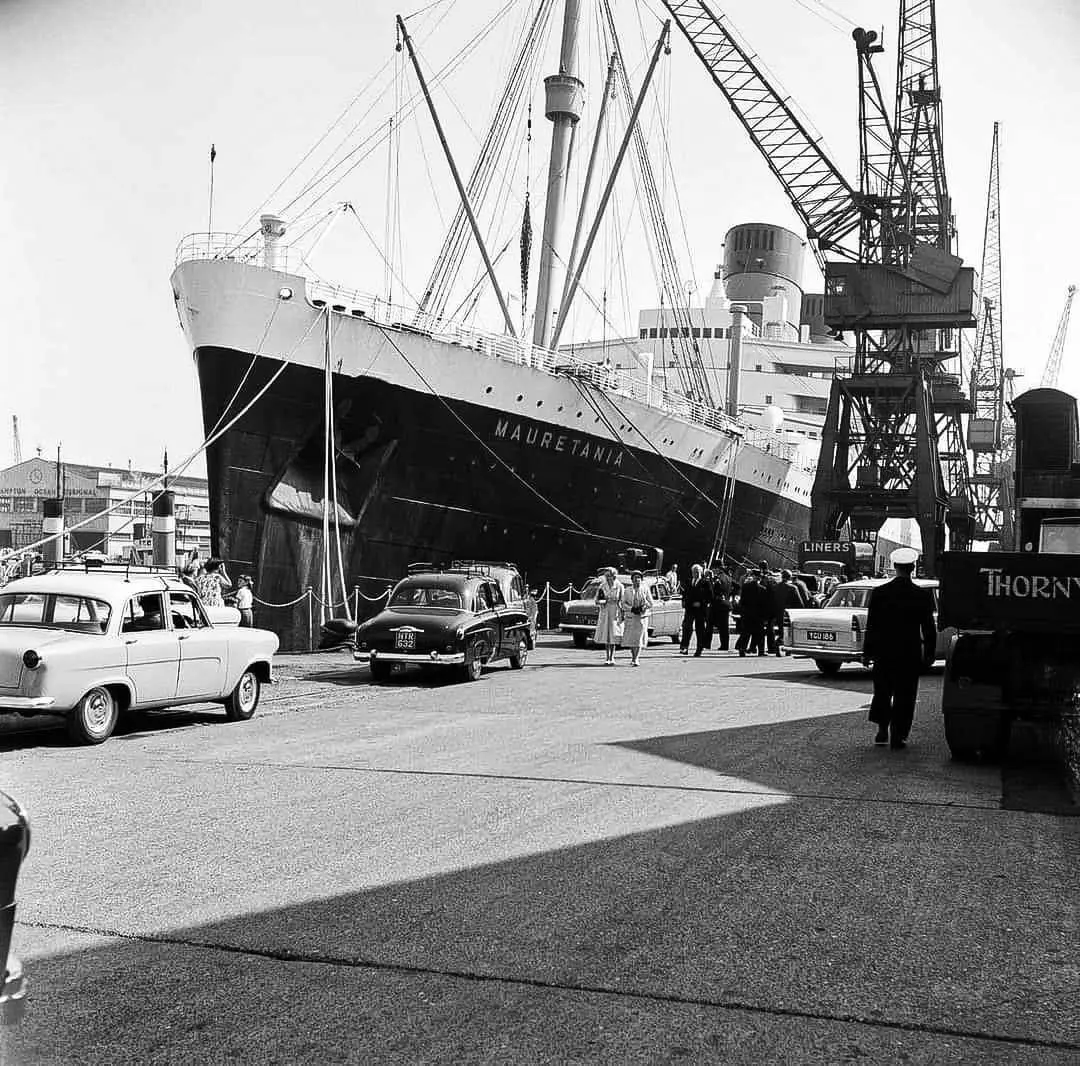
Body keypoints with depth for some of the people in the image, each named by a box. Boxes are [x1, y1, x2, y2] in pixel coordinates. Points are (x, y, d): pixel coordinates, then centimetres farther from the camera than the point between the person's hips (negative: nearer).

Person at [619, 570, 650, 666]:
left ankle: (635, 659, -9)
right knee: (630, 639, 4)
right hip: (630, 617, 1)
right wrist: (631, 609, -13)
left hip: (642, 617, -1)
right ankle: (633, 657, 23)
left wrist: (642, 607, -14)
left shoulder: (645, 590, 4)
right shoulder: (627, 591, 7)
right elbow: (622, 603, 3)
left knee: (639, 639, -9)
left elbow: (650, 604, 5)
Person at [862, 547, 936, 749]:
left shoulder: (879, 593, -6)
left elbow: (871, 626, -2)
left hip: (884, 652, 1)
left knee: (882, 692, 17)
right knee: (904, 695, 6)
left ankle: (882, 730, 14)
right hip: (910, 654, -1)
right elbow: (928, 628, -2)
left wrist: (867, 653, 4)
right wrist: (929, 653, 7)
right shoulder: (923, 595, -7)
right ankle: (897, 736, 6)